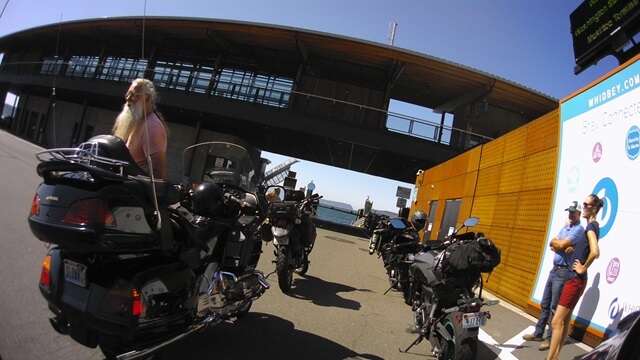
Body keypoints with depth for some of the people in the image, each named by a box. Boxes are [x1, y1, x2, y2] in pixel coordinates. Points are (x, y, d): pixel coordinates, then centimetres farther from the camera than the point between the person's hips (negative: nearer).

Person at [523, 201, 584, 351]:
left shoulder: (578, 229, -11)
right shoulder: (565, 228, 16)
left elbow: (561, 244, -21)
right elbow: (552, 245, 8)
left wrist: (555, 242, 0)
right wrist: (563, 248, -11)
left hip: (563, 272, -8)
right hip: (554, 269, 8)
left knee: (555, 308, -2)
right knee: (545, 304, 13)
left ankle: (550, 339, 7)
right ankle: (538, 333, 23)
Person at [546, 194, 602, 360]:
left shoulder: (591, 226, -13)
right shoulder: (592, 227, 14)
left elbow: (595, 252, -29)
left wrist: (583, 268, -14)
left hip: (575, 280, -10)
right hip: (574, 279, 10)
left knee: (556, 322, -9)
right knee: (564, 321, 13)